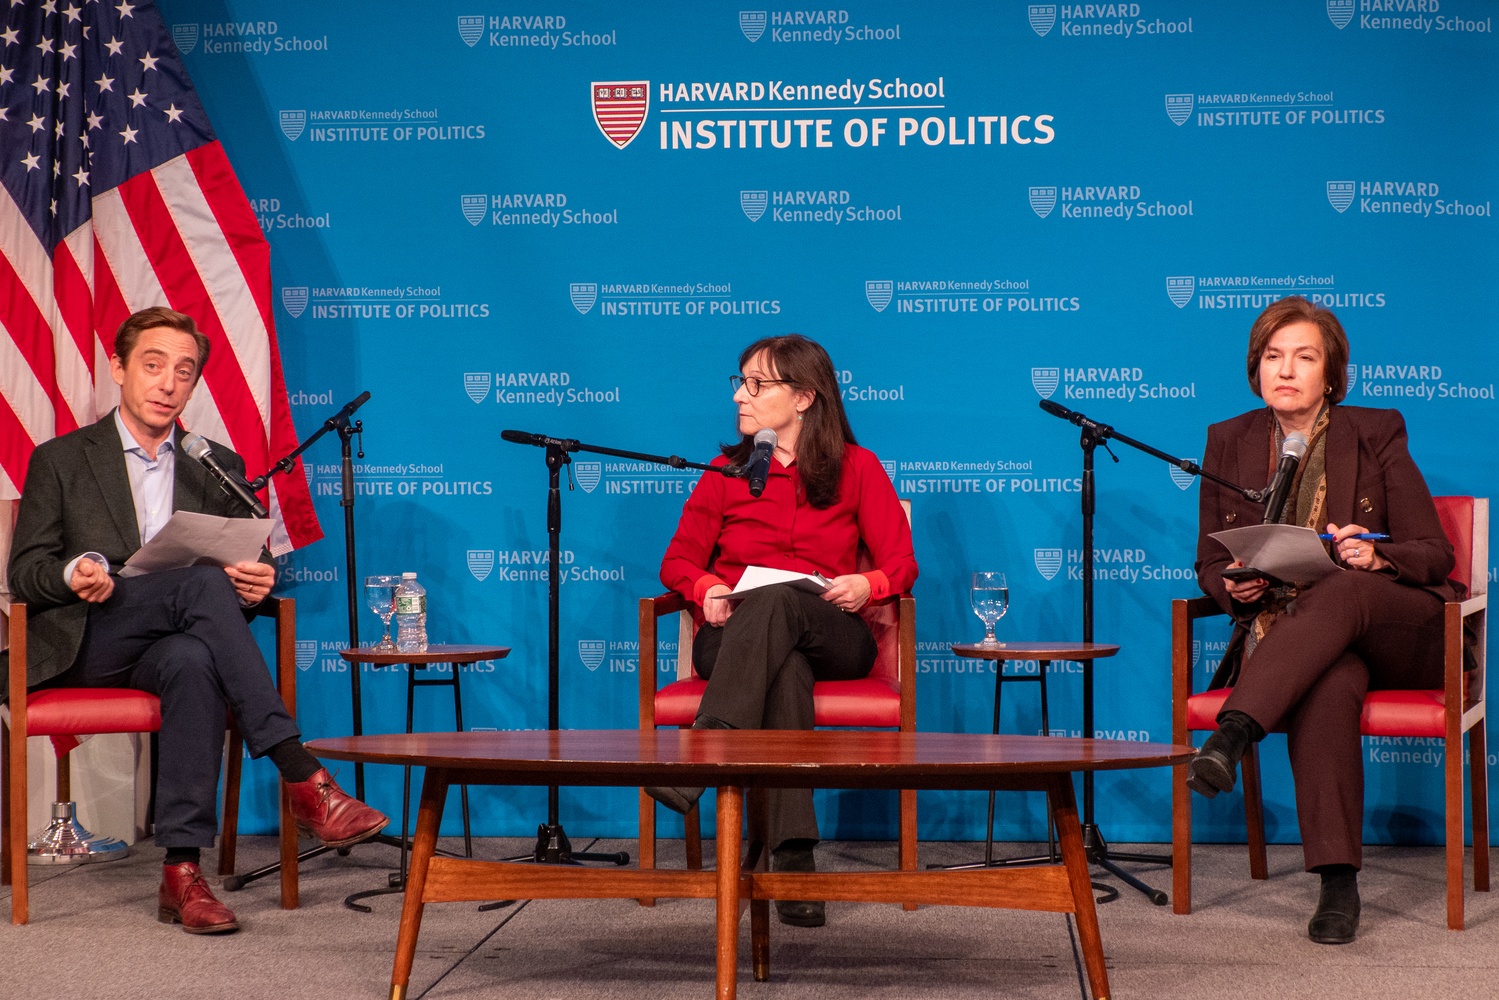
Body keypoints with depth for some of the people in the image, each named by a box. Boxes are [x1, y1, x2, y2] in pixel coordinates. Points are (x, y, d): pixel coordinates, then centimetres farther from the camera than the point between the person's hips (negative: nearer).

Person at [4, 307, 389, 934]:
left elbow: (254, 565, 17)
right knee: (203, 584, -33)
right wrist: (73, 573, -17)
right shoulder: (60, 461, 14)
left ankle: (182, 872, -41)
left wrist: (259, 581, -9)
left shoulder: (218, 467, 21)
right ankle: (303, 781, -39)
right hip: (84, 647, -2)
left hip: (174, 644, 2)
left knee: (193, 662, -38)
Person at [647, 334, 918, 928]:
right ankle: (793, 855, -51)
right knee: (785, 665, -38)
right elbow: (678, 561, 16)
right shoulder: (725, 472, 19)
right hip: (734, 635, 1)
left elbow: (901, 563, 6)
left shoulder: (857, 469, 13)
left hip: (832, 636, -1)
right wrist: (706, 589, -8)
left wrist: (868, 584, -17)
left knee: (777, 602, -38)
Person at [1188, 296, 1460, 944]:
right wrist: (1236, 587, -12)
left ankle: (1231, 736, -53)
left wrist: (1376, 556, -21)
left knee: (1340, 592, -39)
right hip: (1284, 633, 1)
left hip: (1396, 631, -1)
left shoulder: (1376, 434, 2)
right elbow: (1210, 563, 13)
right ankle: (1337, 882, -41)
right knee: (1329, 686, -38)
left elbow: (1435, 553, 1)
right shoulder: (1229, 442, 10)